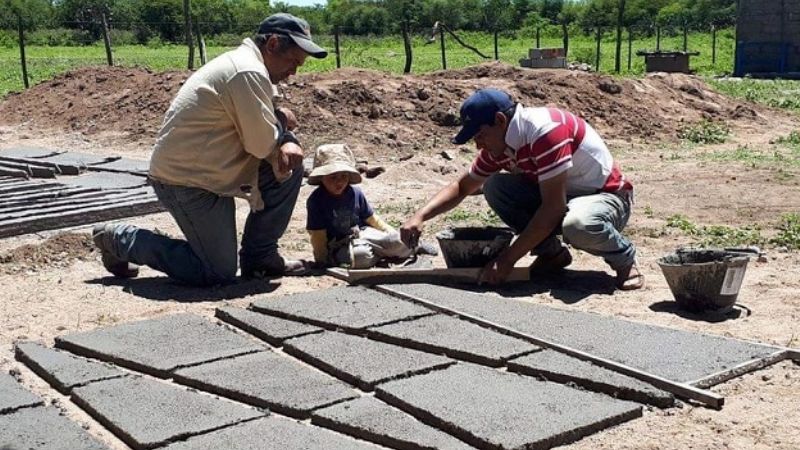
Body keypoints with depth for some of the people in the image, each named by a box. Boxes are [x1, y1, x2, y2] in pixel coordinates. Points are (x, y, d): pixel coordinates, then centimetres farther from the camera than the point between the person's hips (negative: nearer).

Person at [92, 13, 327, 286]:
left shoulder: (245, 64, 12)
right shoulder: (249, 72, -21)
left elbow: (261, 129, 13)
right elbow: (262, 144, -22)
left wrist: (288, 142, -8)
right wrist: (281, 121, -1)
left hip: (210, 170, 10)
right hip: (186, 182, -10)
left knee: (290, 162, 4)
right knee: (219, 273, -6)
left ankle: (260, 256, 12)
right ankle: (120, 239, 6)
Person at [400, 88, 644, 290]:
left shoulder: (546, 130, -29)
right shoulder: (499, 144, -3)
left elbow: (553, 208, -31)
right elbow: (462, 186, 10)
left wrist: (508, 259, -29)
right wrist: (420, 216, -7)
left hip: (607, 195, -7)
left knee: (578, 225, -41)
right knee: (495, 187, -11)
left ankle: (624, 259, -7)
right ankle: (551, 253, 3)